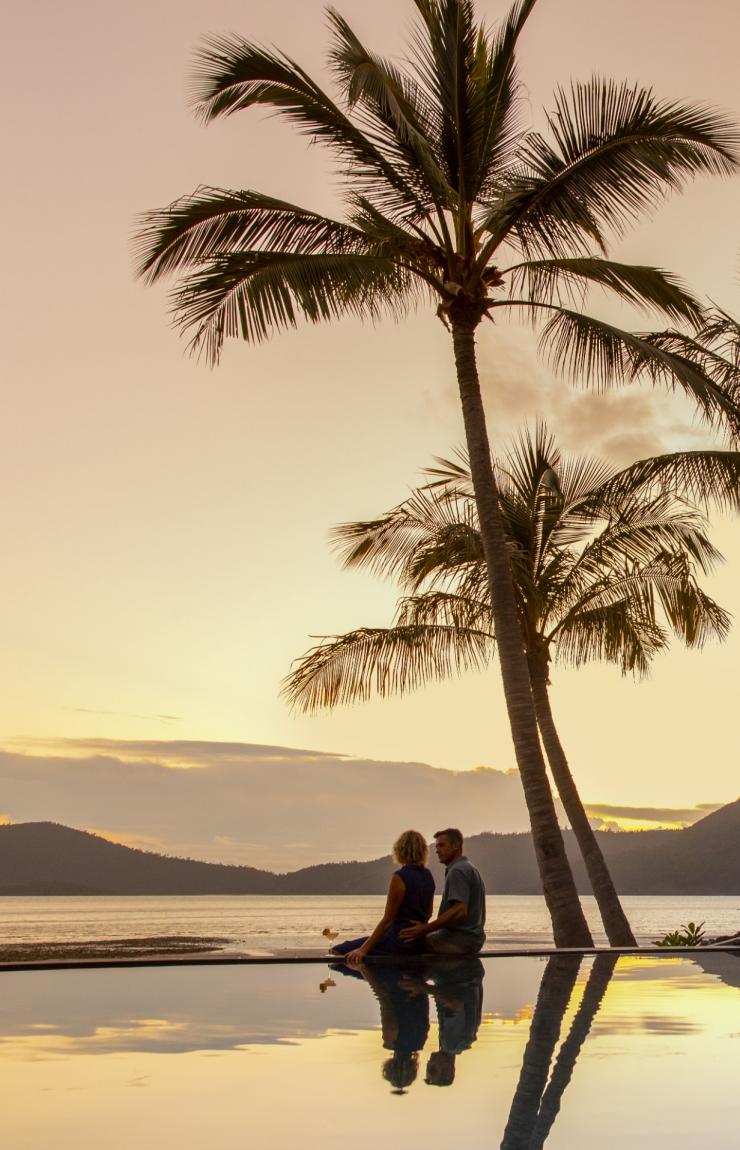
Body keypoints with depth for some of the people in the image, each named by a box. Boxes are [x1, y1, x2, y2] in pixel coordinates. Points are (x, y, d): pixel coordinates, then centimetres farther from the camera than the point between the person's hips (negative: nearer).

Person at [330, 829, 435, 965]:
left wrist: (363, 950, -16)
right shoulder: (428, 875, 7)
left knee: (338, 950, -7)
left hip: (401, 940, -9)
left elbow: (387, 919, -17)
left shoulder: (400, 877, -16)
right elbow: (428, 914, 16)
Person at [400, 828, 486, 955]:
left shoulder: (457, 871, -14)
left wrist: (425, 929, -28)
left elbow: (460, 910, -27)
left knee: (410, 942, -16)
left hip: (459, 940, -11)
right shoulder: (470, 869, 19)